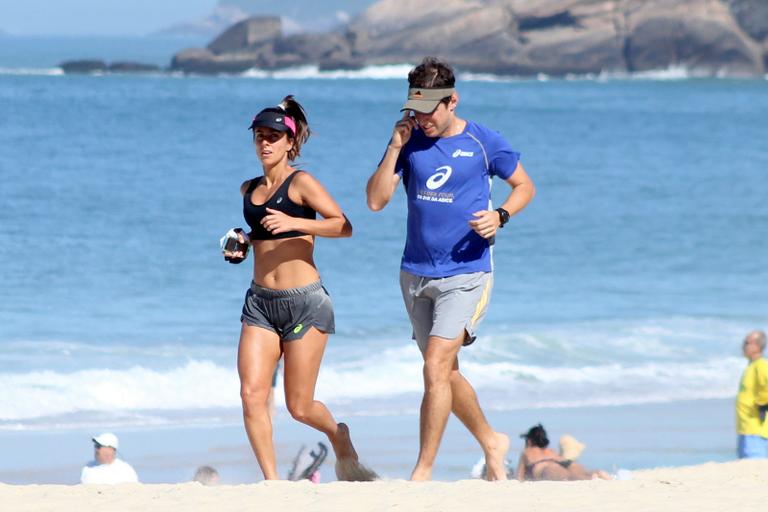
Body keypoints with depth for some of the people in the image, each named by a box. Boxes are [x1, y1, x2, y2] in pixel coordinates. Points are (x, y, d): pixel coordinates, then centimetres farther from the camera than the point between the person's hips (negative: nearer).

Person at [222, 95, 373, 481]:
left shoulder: (300, 183, -6)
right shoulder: (249, 190, 13)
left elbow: (343, 226, -16)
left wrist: (295, 223, -27)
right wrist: (241, 245, 11)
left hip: (305, 303, -5)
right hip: (260, 302, 5)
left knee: (299, 407, 1)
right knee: (252, 394, -12)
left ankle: (338, 436, 34)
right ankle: (271, 481, -3)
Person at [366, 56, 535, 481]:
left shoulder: (482, 142, -6)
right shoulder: (409, 140, 2)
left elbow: (524, 185, 7)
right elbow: (376, 201, -3)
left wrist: (500, 215, -13)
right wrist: (394, 148, -13)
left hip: (465, 274, -5)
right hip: (416, 273, 5)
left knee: (436, 370, -15)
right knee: (445, 372, 14)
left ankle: (423, 469, -9)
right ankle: (491, 442, 35)